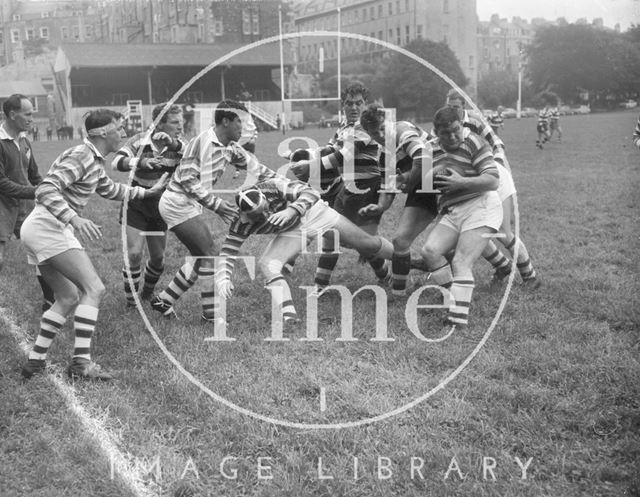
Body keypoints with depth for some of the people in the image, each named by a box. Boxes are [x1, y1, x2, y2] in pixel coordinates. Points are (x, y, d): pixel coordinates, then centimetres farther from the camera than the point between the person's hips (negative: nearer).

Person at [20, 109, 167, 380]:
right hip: (48, 228, -11)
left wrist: (147, 192, 43)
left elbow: (109, 189, 36)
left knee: (68, 297, 16)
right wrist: (73, 219, -38)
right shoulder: (80, 157, -14)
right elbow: (45, 190, -26)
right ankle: (81, 362, -16)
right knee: (93, 288, -13)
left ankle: (35, 360, 18)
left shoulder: (94, 160, 16)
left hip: (38, 229, 11)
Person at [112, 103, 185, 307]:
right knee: (134, 254, -11)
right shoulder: (139, 141, -14)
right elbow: (117, 162, -25)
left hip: (159, 210, 3)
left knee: (158, 258, 8)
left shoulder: (178, 145, -7)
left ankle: (148, 294, 35)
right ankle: (130, 300, 7)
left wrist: (173, 143, -39)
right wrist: (141, 162, -42)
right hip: (135, 206, -3)